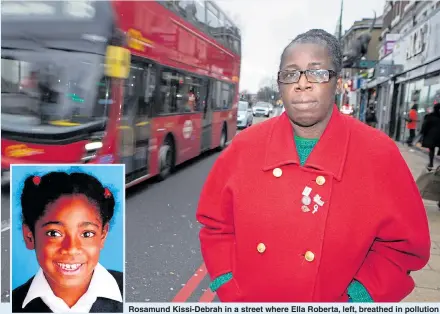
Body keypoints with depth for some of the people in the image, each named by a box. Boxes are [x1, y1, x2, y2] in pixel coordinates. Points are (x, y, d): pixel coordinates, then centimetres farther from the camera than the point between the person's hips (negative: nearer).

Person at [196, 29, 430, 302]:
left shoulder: (380, 155, -14)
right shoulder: (243, 148, -11)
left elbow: (403, 245, -6)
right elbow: (216, 226, -3)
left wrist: (358, 297, -14)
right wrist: (232, 296, -9)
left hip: (334, 300, 0)